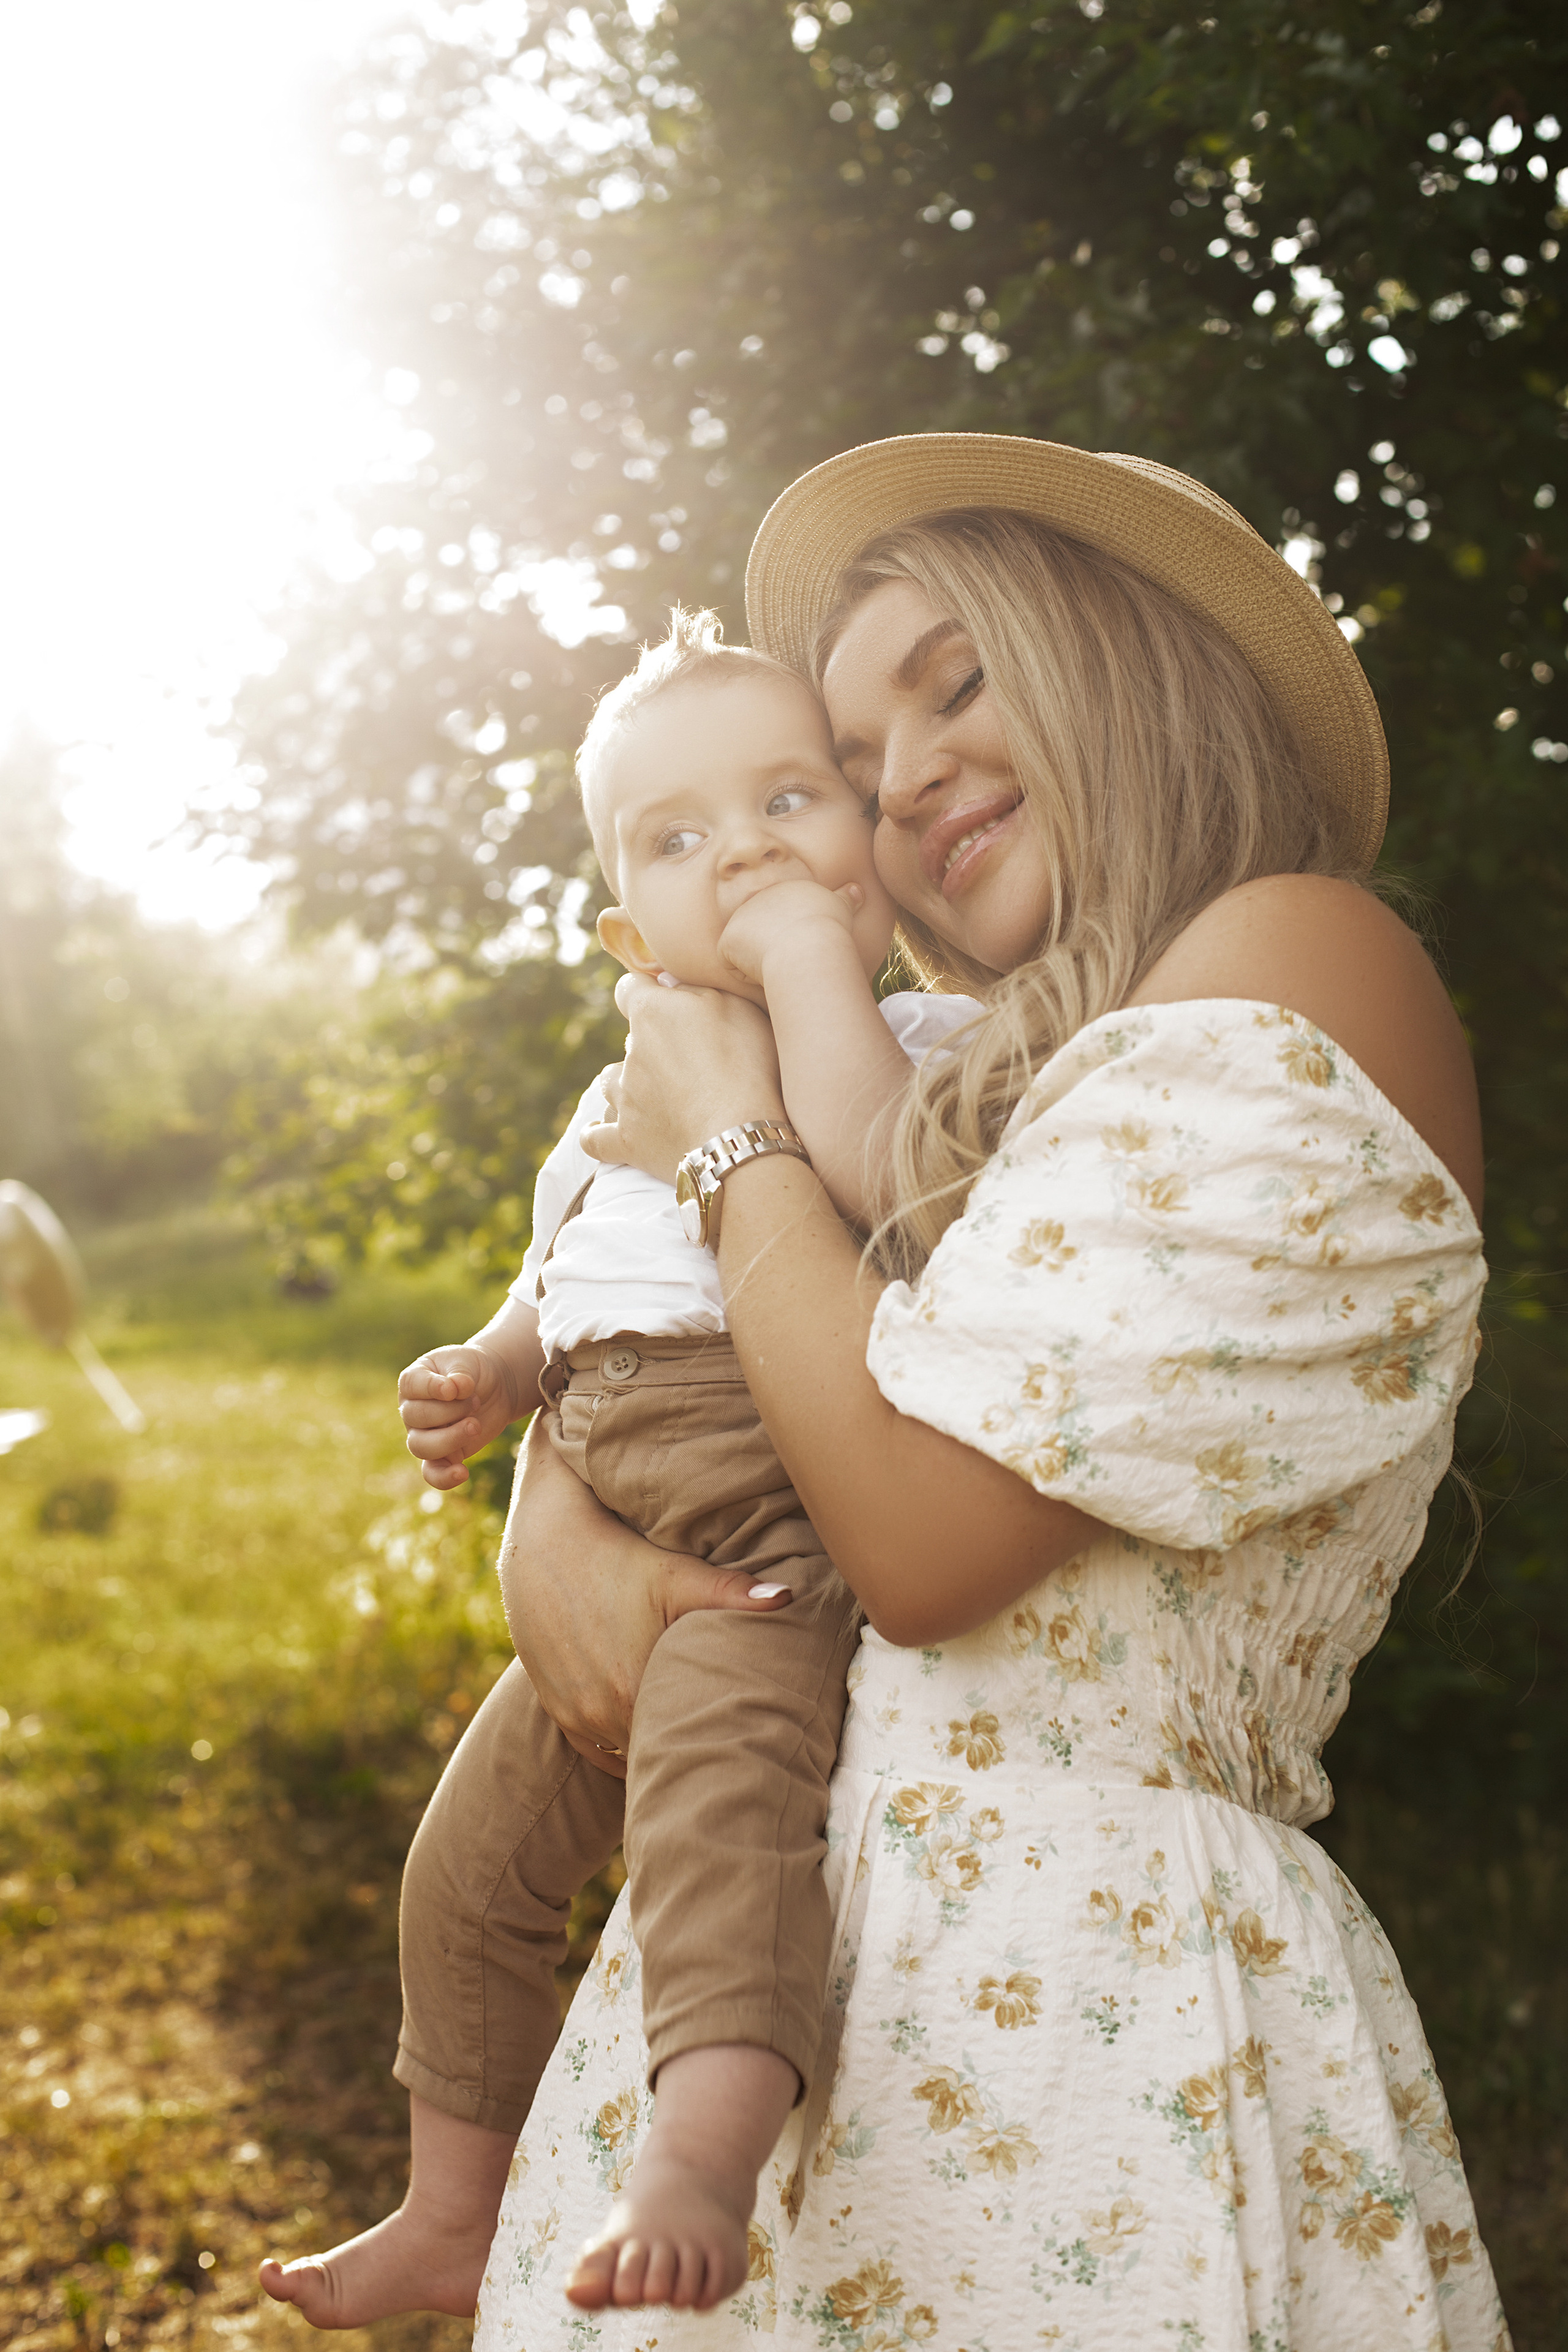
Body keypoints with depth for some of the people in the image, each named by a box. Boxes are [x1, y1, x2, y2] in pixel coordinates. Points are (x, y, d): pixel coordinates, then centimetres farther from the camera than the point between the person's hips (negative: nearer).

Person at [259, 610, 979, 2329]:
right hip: (611, 1575, 8)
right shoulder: (617, 1107, 19)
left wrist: (814, 958, -19)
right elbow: (558, 1285, 31)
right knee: (473, 1856, 14)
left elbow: (883, 1177, -26)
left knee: (717, 1735, -38)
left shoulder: (926, 1041, -3)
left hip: (794, 1547, -8)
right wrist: (494, 1371, 10)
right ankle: (452, 2215, 31)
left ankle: (711, 2134, -49)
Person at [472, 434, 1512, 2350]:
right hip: (850, 1938, 8)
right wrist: (552, 1524, -2)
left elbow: (925, 1529, -20)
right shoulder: (997, 1094, 16)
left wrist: (733, 1145, -5)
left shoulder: (1299, 965, -12)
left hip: (1069, 1994, -8)